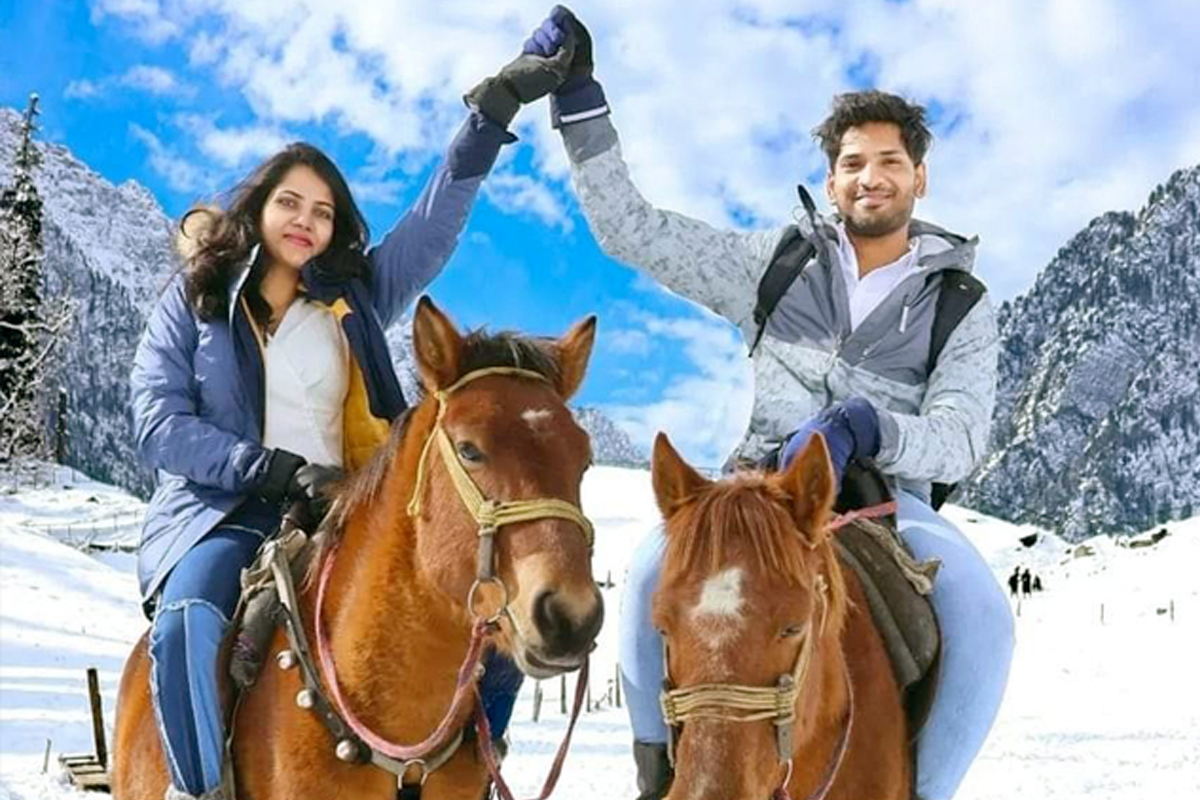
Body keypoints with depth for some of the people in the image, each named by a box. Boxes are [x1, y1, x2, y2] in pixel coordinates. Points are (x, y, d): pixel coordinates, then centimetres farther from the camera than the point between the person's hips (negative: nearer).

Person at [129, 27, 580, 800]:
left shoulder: (356, 295, 14)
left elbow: (436, 221, 5)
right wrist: (281, 471, -15)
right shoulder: (192, 301, 7)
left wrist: (494, 111, -6)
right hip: (224, 512, -3)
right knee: (189, 615, -37)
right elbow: (160, 426, -3)